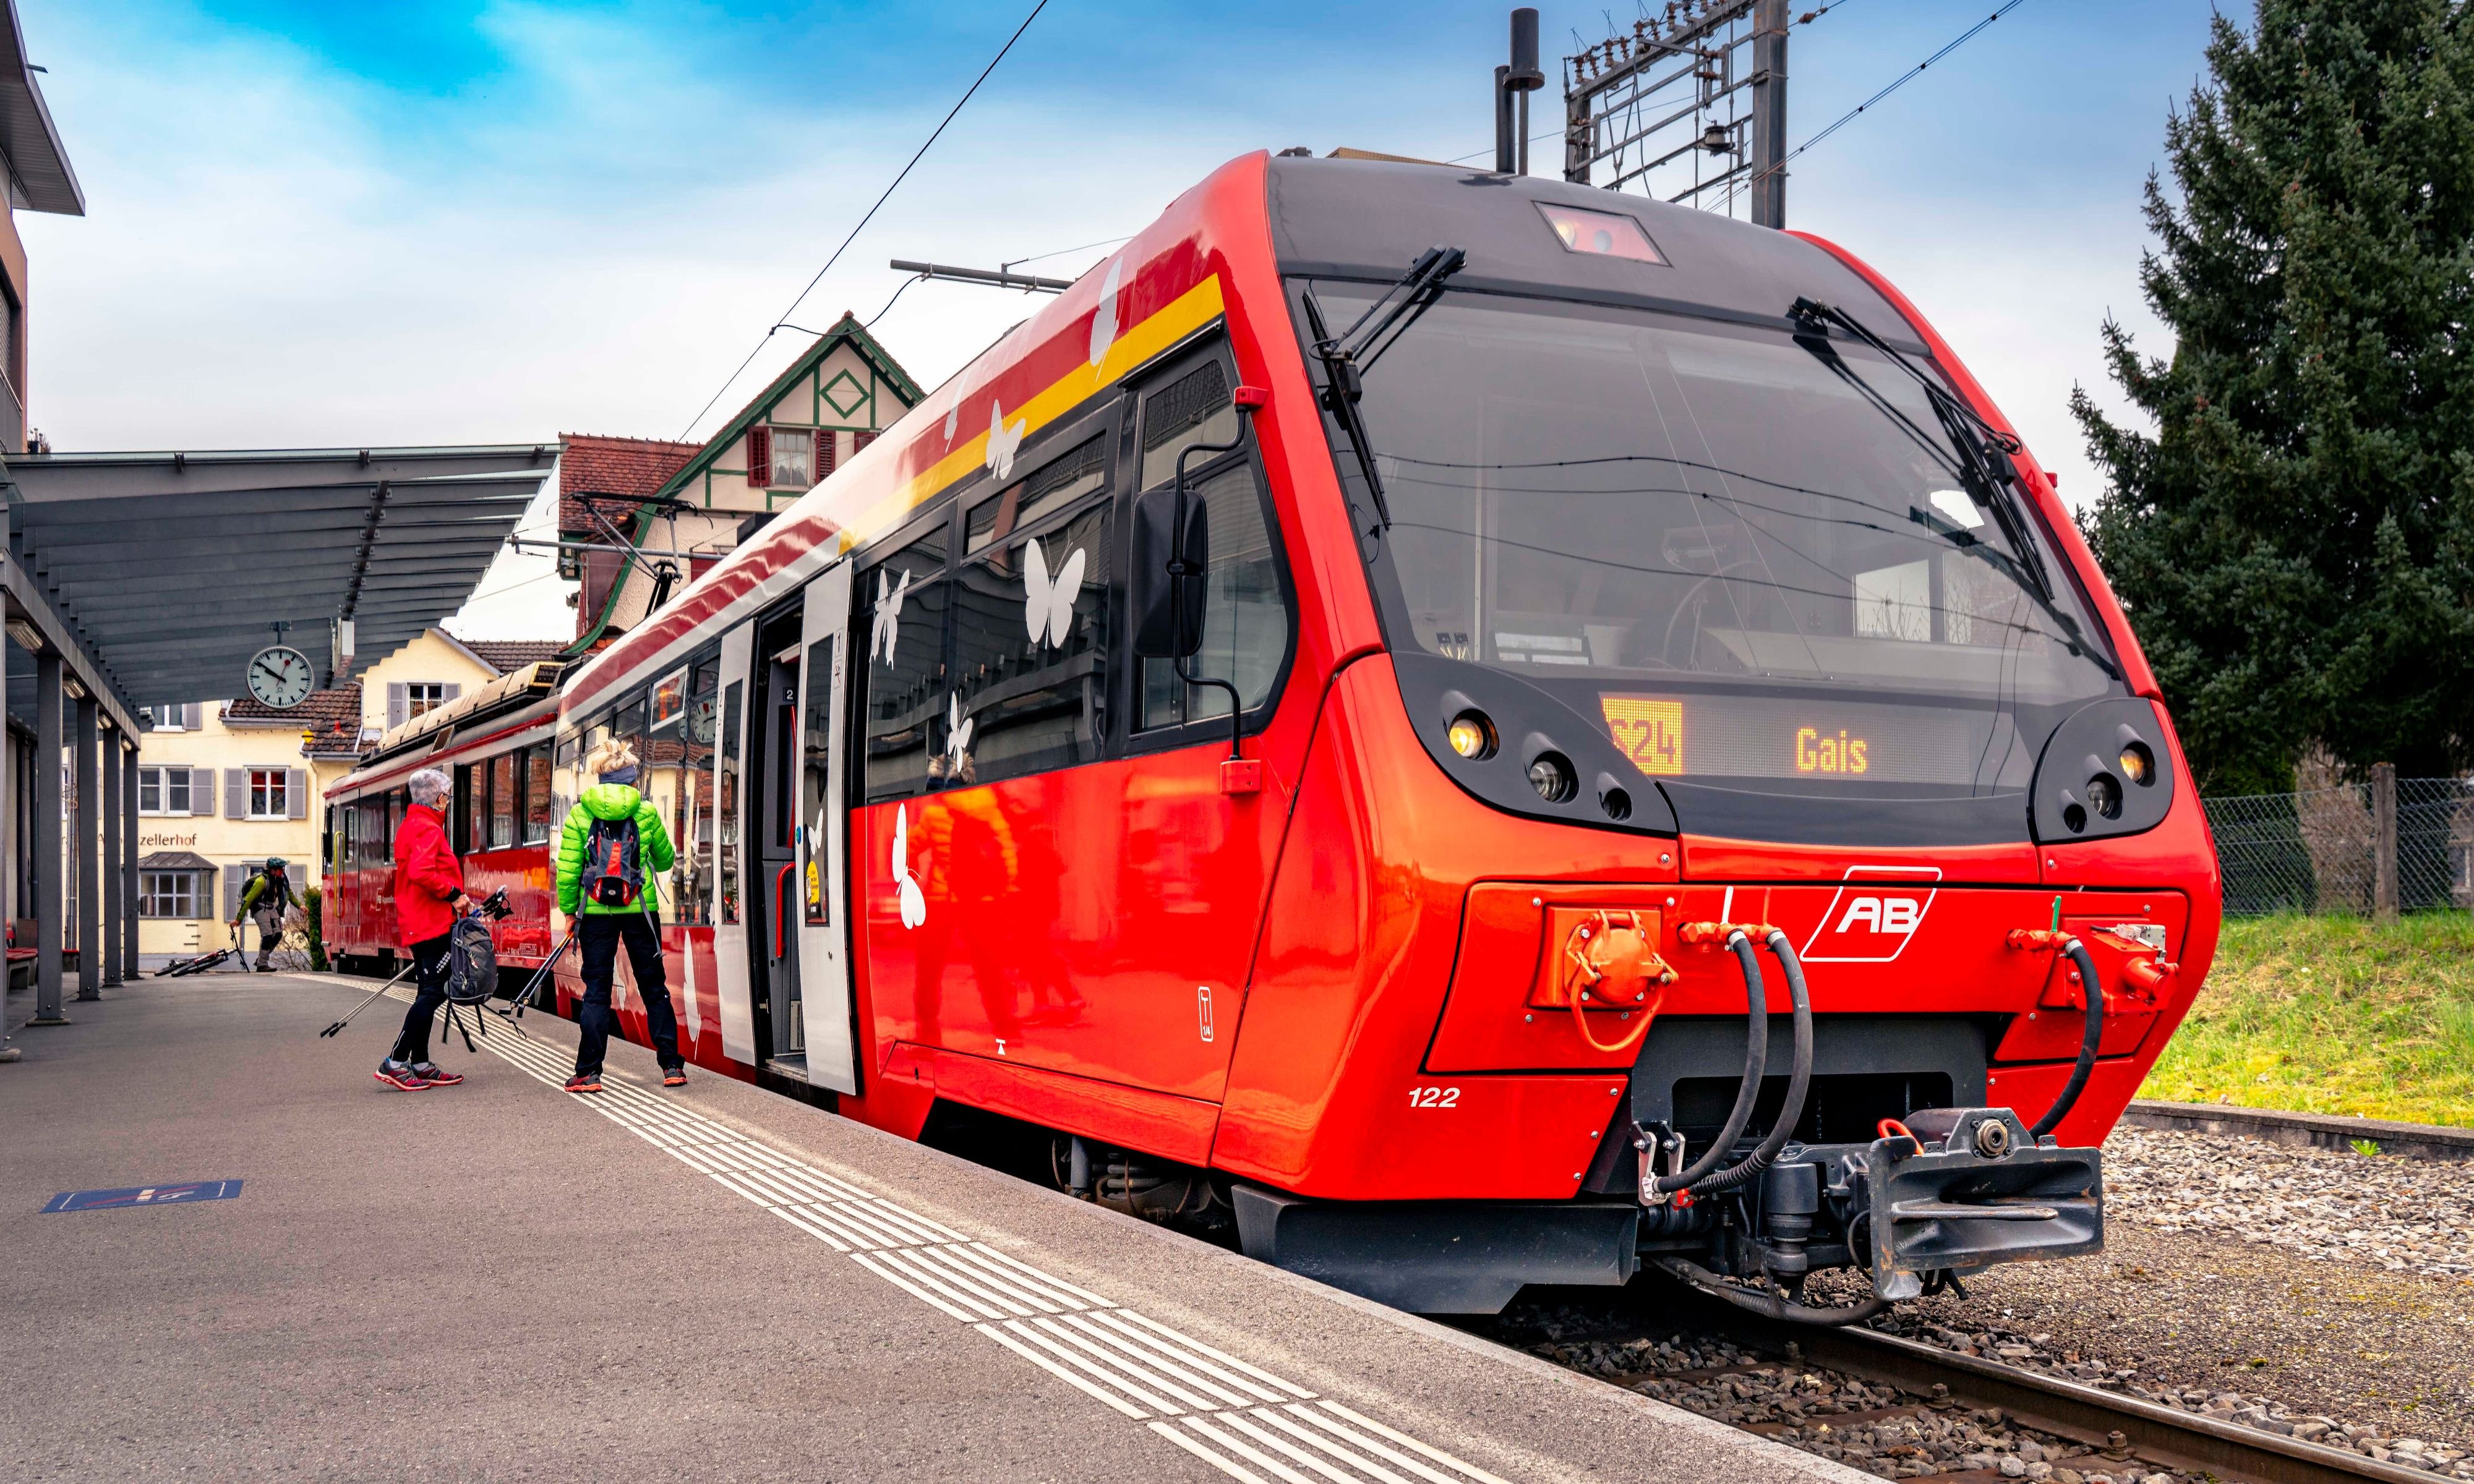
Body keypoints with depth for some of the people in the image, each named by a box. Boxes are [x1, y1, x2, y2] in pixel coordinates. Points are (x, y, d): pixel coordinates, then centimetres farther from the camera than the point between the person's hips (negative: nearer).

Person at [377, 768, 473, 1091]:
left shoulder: (409, 827, 20)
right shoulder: (429, 829, -13)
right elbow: (421, 873, -27)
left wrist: (456, 897, 20)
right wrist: (453, 894, -17)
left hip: (415, 924, 11)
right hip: (433, 923, -11)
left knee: (429, 992, 14)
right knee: (434, 991, -11)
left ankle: (421, 1065, 16)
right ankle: (395, 1063, -14)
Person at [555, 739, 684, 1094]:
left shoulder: (579, 815, -2)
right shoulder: (646, 812, 0)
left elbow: (568, 869, -5)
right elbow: (666, 859, 12)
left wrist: (569, 910, 7)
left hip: (596, 912, 0)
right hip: (640, 909, 1)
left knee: (596, 991, 5)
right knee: (654, 988, 10)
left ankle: (588, 1072, 3)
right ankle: (672, 1066, 10)